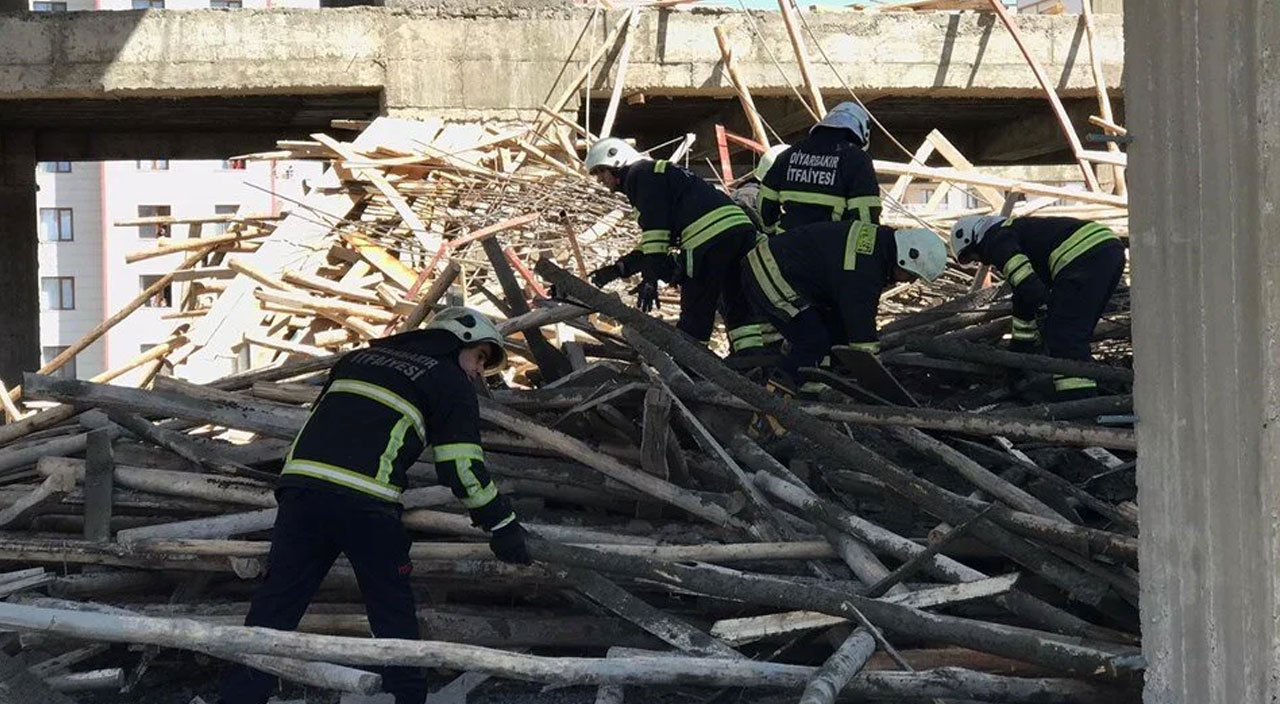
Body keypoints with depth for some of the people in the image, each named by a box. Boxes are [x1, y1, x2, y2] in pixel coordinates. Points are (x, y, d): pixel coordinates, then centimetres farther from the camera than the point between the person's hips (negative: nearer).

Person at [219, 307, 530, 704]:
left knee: (274, 605, 4)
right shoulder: (451, 383, 12)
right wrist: (502, 525, 13)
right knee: (394, 613, 9)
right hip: (365, 504, -5)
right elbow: (460, 468, 4)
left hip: (300, 482, 5)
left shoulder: (360, 358, 30)